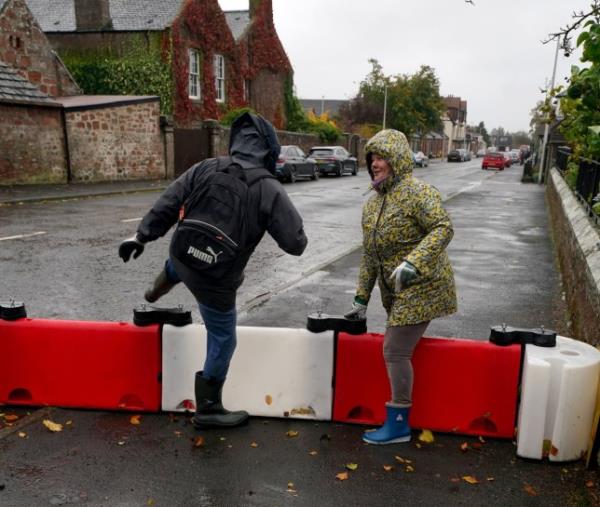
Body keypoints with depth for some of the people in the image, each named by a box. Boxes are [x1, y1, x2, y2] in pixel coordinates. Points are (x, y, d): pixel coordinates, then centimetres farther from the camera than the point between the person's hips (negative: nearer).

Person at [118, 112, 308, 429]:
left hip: (183, 259, 3)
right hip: (215, 282, -3)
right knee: (222, 342, 16)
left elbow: (167, 204, -1)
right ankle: (208, 409, 30)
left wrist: (141, 236, 13)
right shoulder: (270, 190, -20)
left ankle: (155, 293, 63)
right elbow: (295, 244, -15)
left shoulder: (205, 169, -9)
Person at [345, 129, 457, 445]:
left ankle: (398, 425, 7)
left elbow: (443, 228, -24)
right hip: (396, 292, 8)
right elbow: (369, 255, 16)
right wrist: (361, 298, 16)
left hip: (421, 287, -8)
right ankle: (398, 419, 27)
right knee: (401, 350, 13)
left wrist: (413, 263, -36)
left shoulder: (417, 192, -13)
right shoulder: (372, 203, 13)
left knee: (395, 350, -8)